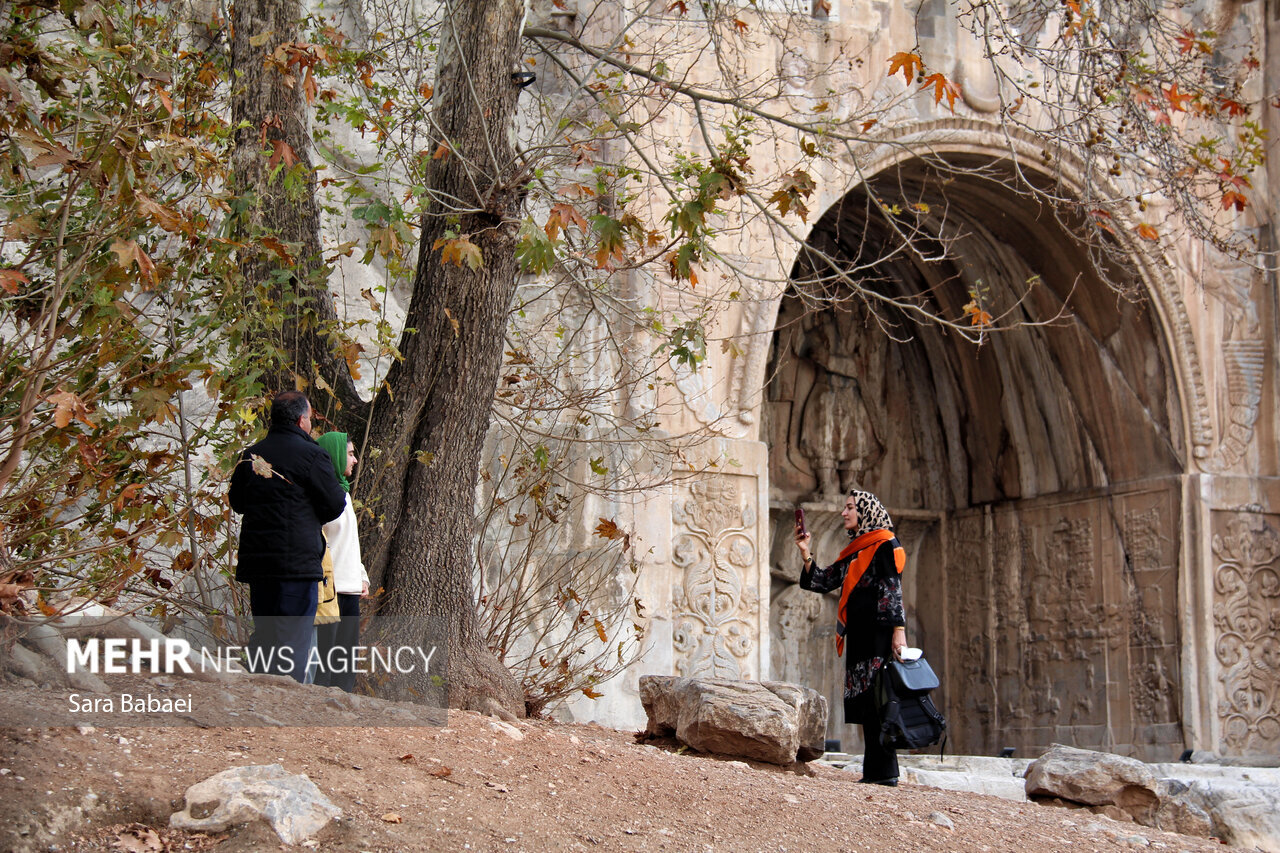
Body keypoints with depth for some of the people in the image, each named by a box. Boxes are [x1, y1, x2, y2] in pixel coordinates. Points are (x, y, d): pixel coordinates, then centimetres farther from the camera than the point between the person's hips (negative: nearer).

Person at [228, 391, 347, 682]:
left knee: (262, 636, 16)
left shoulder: (250, 455, 10)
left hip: (255, 560, 6)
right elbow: (334, 505, -6)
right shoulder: (309, 454, -9)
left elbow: (237, 502, 21)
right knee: (294, 638, -3)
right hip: (298, 560, -6)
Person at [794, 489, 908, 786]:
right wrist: (805, 552, 11)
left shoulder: (885, 546, -2)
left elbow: (893, 591, -10)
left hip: (878, 635, -8)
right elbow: (821, 581, 21)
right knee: (864, 701, 4)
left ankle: (884, 771, -14)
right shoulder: (853, 552, 21)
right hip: (858, 636, 8)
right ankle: (874, 771, 4)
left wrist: (898, 630, -19)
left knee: (876, 699, -12)